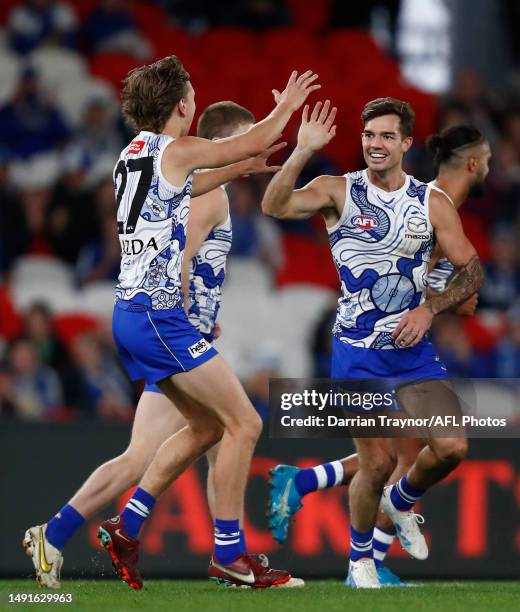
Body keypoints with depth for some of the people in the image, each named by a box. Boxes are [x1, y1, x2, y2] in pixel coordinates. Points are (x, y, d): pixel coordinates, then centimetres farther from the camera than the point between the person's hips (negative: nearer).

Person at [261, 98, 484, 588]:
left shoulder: (432, 202, 0)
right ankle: (360, 556, 21)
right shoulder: (339, 192, -7)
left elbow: (471, 271, 5)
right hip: (358, 353, -3)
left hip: (413, 348, 3)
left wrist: (429, 309, -10)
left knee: (452, 447, -9)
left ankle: (400, 501, 24)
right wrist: (302, 152, -37)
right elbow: (274, 206, -24)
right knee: (377, 463, -5)